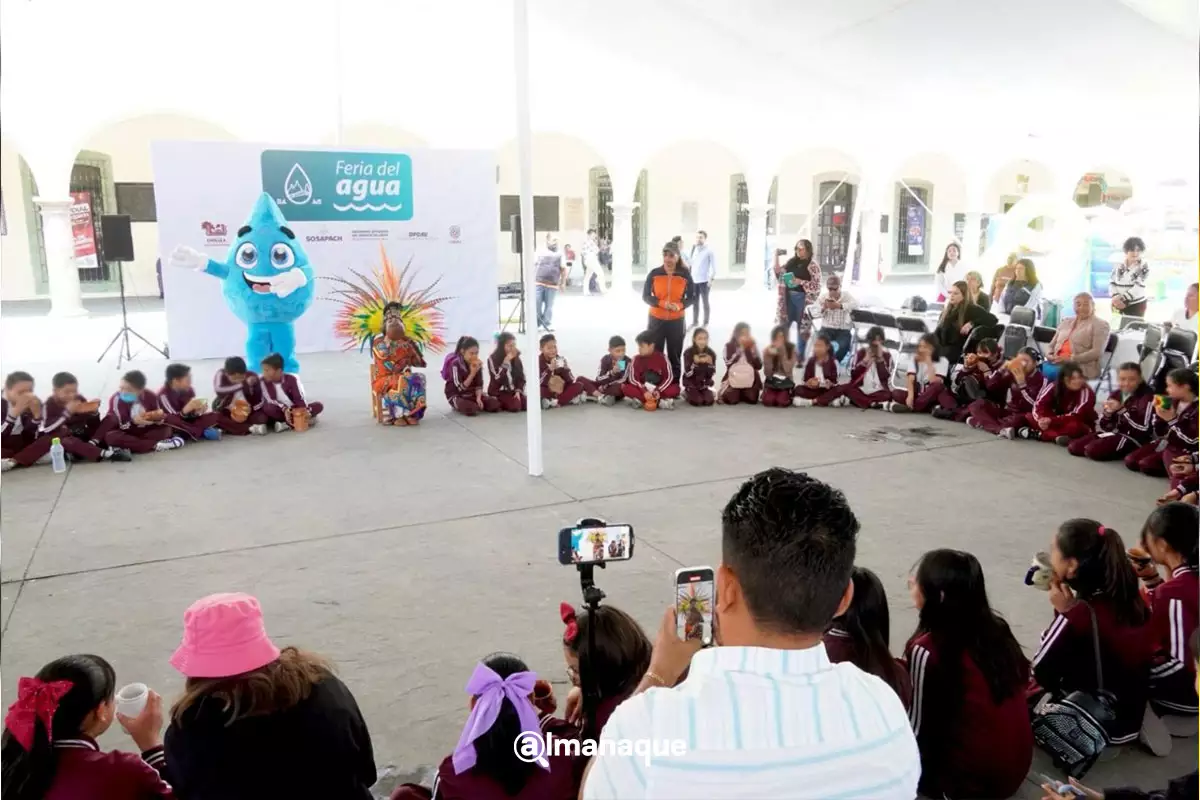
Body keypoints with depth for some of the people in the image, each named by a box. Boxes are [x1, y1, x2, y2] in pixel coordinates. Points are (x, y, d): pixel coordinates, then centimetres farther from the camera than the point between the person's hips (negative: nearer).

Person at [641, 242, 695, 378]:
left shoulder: (685, 274, -4)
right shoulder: (654, 273, -5)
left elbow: (692, 297, 2)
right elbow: (646, 296, -3)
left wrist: (680, 305, -19)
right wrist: (661, 303, -20)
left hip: (677, 321, 0)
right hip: (656, 320, 0)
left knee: (675, 356, 8)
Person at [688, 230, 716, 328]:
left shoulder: (709, 251, -6)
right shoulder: (694, 249, 10)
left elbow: (714, 266, -8)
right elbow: (690, 263, 14)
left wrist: (711, 279, -15)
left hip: (704, 280, -5)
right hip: (693, 280, 5)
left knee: (705, 302, 4)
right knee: (695, 302, 12)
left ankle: (706, 323, 13)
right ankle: (695, 322, 23)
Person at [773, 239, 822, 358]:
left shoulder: (813, 265, -7)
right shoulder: (792, 261, 9)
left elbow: (817, 286, -11)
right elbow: (779, 273, 6)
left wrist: (800, 282, -20)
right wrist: (776, 257, -2)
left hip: (802, 298, -5)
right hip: (789, 297, 5)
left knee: (802, 326, 4)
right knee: (783, 324, 7)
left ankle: (800, 354, 14)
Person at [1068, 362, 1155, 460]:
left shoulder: (1147, 397, -11)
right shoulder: (1115, 395, 10)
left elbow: (1144, 427, -23)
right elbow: (1104, 426, 10)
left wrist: (1122, 409, -25)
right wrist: (1107, 413, -12)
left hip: (1134, 438, -7)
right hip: (1115, 433, 7)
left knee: (1093, 450, -27)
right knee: (1073, 447, -6)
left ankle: (1127, 452, -5)